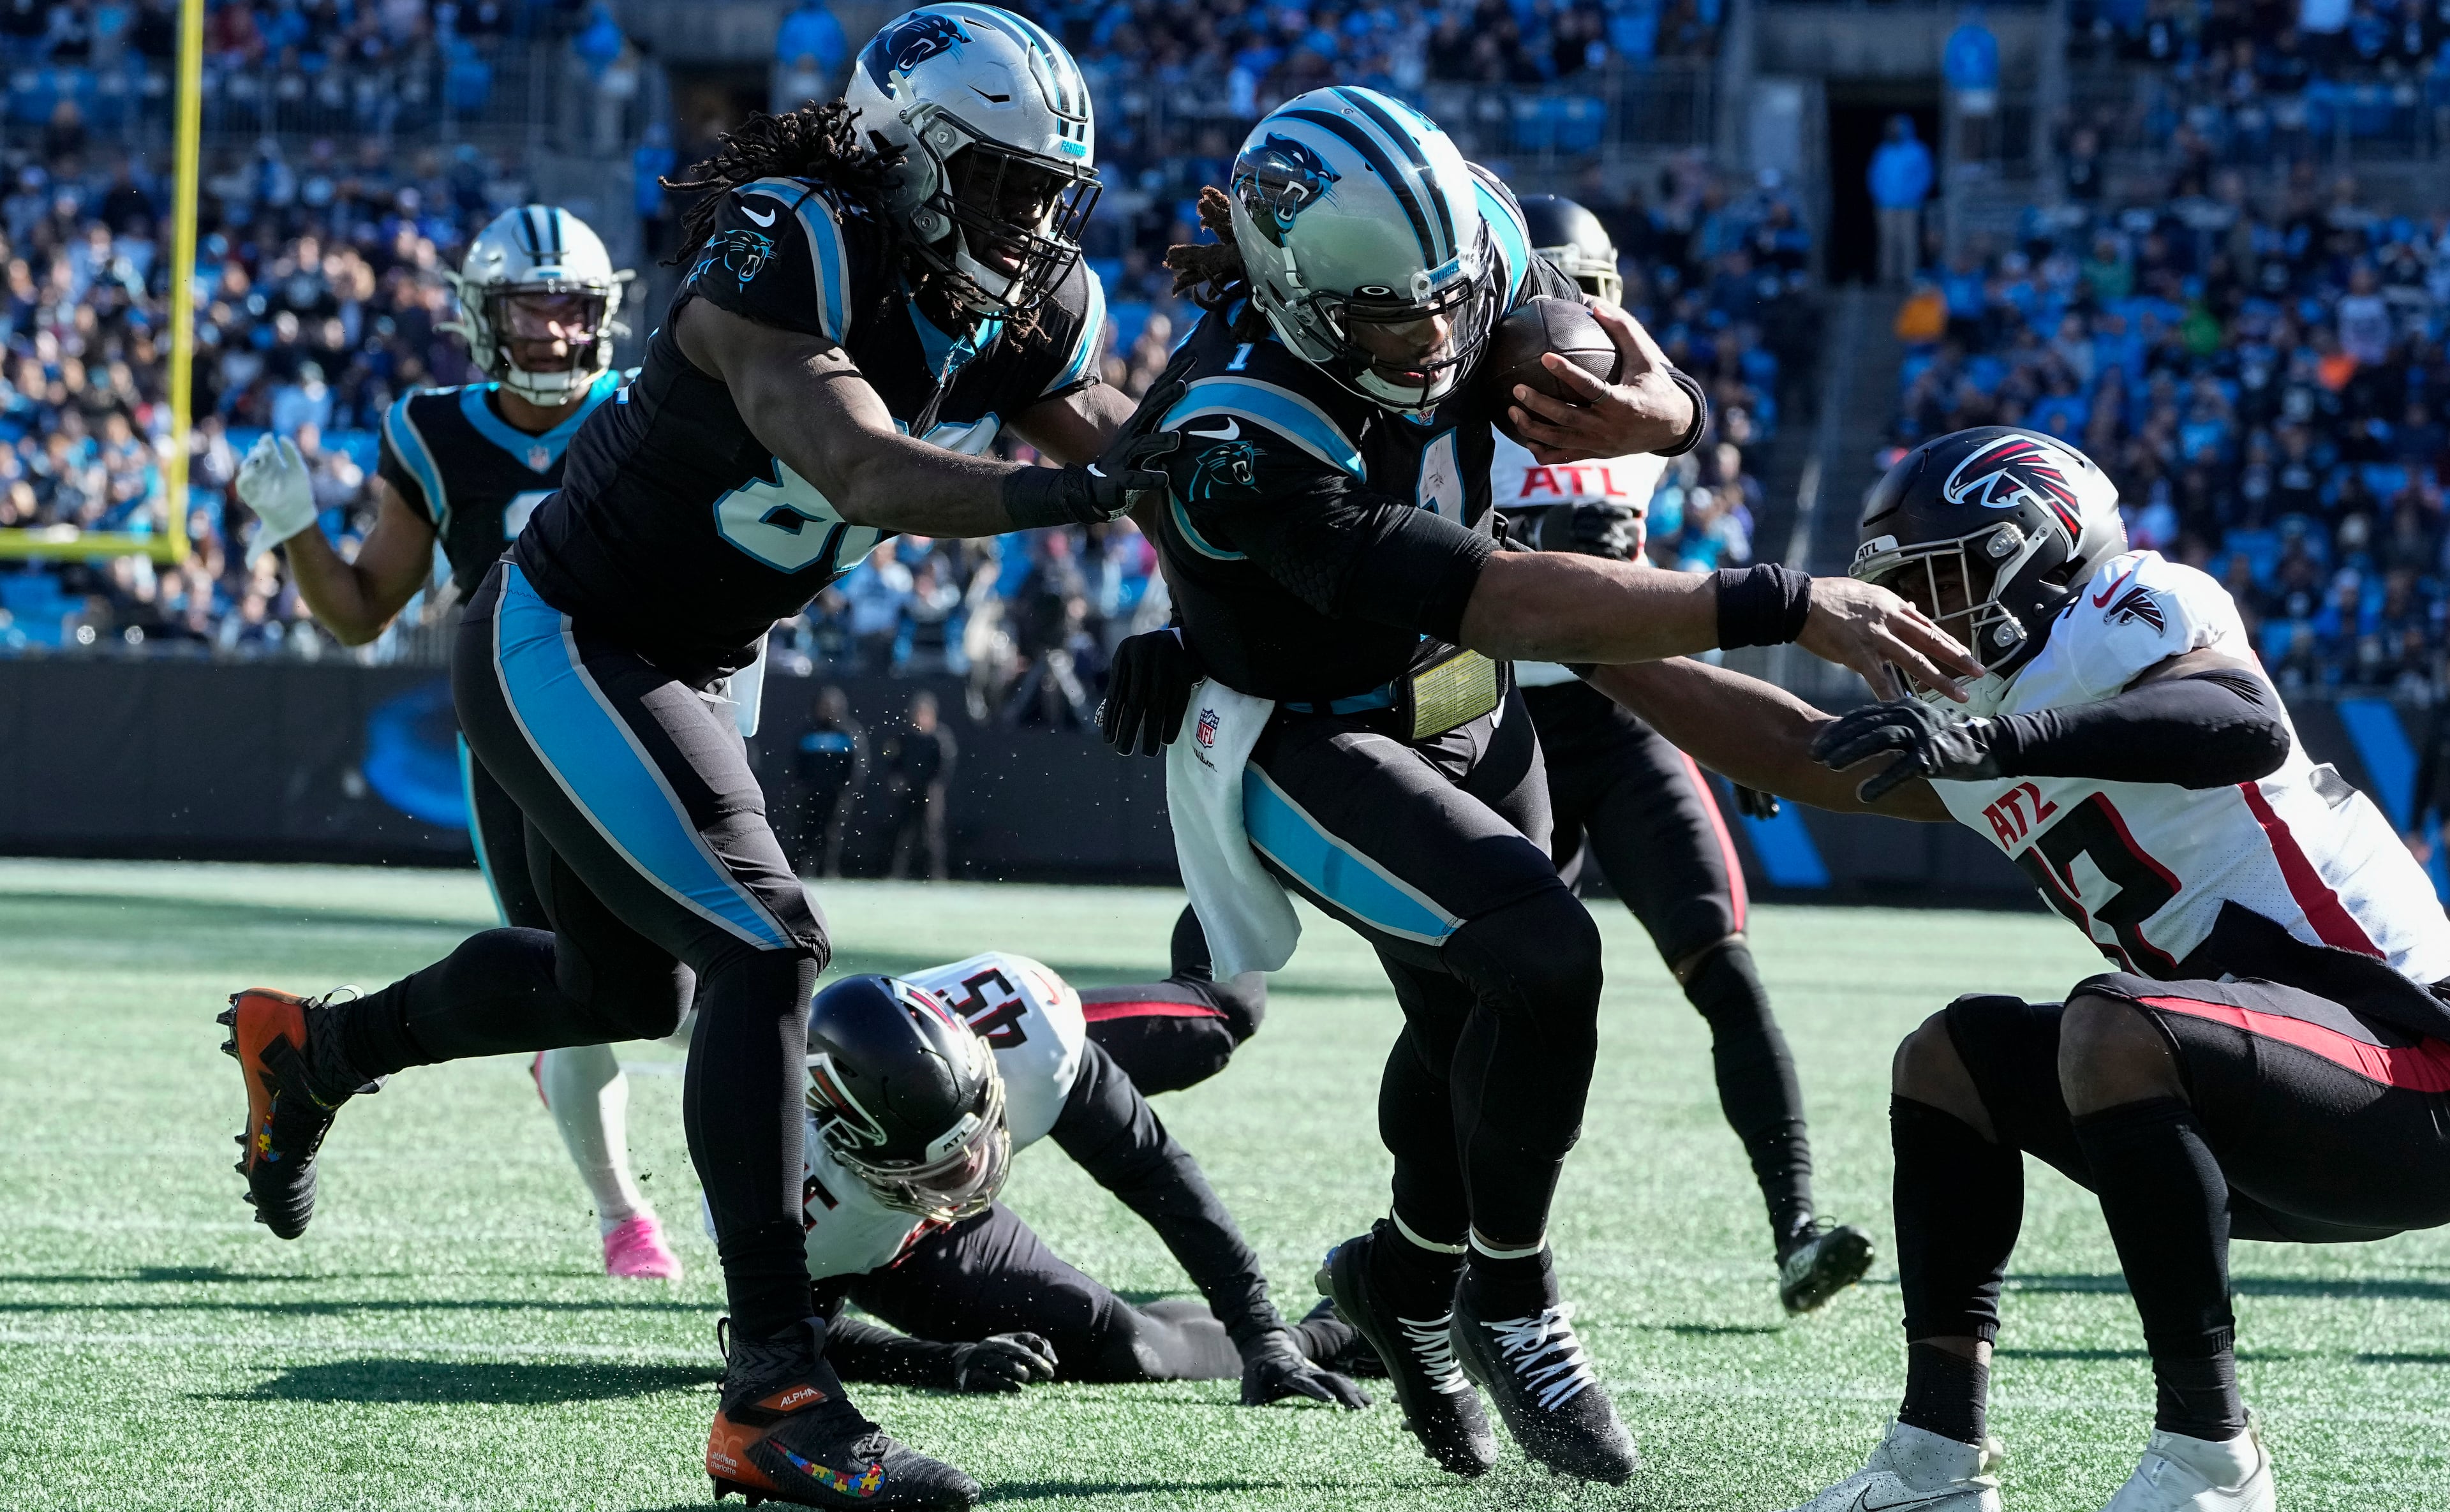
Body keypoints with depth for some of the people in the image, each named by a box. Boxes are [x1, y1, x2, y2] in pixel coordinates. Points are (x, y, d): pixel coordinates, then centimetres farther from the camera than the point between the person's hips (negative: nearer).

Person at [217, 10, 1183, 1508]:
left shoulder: (1029, 308, -4)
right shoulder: (783, 260, -29)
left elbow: (1123, 442, 1)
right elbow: (857, 468, -44)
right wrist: (1065, 492, -53)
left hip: (694, 670, 10)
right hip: (566, 649, -10)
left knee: (623, 987, 24)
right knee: (767, 948, -22)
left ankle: (313, 1048, 50)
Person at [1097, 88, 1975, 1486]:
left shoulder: (1478, 244, -21)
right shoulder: (1246, 447, -39)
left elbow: (1601, 340, -1)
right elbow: (1503, 604, -44)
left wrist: (1647, 411, -28)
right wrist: (1780, 608, -48)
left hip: (1467, 712, 7)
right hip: (1308, 741, -7)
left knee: (1475, 1018, 20)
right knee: (1544, 960, -24)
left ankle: (1410, 1275, 49)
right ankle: (1510, 1302, -1)